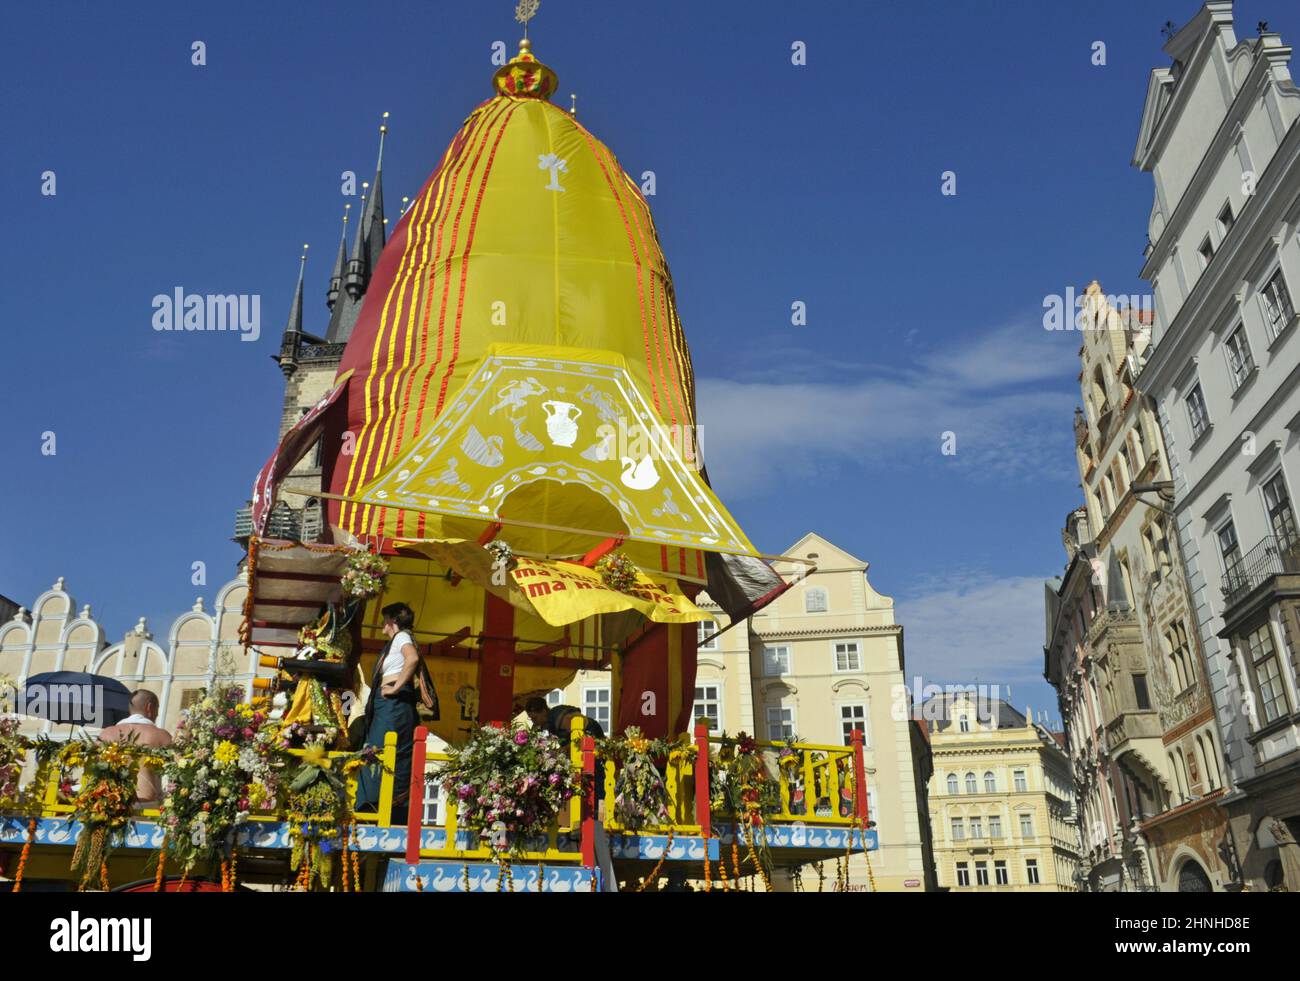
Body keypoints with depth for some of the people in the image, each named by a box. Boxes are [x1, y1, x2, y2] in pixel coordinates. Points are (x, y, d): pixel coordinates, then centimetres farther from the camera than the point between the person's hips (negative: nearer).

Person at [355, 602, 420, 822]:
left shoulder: (401, 637, -3)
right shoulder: (394, 641, 26)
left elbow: (413, 658, -24)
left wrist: (396, 687, -21)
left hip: (395, 702, -10)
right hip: (386, 705, 10)